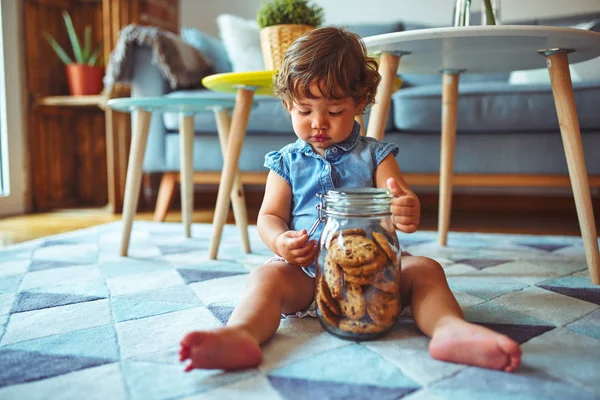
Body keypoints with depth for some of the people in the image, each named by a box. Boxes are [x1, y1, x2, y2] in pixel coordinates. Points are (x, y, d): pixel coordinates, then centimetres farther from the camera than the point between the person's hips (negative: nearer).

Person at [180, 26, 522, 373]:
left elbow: (401, 202, -3)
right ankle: (240, 335, -53)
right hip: (305, 271, 0)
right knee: (267, 276, -28)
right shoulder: (287, 162, 9)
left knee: (425, 269, -22)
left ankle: (450, 327, -46)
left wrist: (407, 212, -30)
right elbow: (269, 216, 7)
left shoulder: (375, 155, 8)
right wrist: (280, 241, -18)